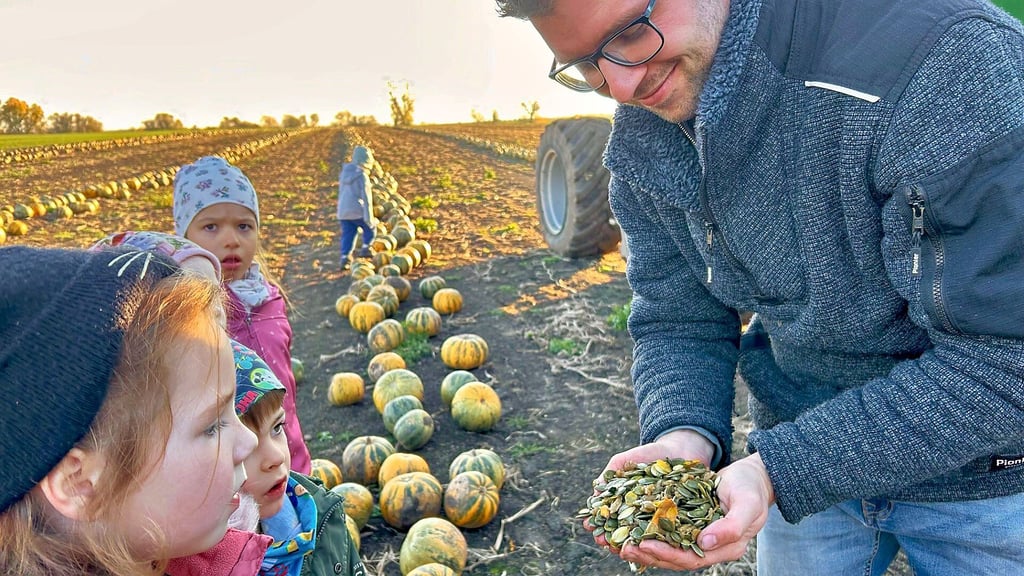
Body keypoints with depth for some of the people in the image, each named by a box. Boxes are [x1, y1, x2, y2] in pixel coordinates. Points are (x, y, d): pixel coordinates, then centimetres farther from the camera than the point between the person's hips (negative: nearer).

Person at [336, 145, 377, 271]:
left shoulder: (344, 173, 8)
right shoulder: (362, 176, -13)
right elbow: (366, 198, -15)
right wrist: (369, 218, -14)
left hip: (343, 212, 6)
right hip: (357, 212, -6)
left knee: (347, 235, 10)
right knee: (369, 228, 16)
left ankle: (344, 258, 2)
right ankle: (365, 248, 6)